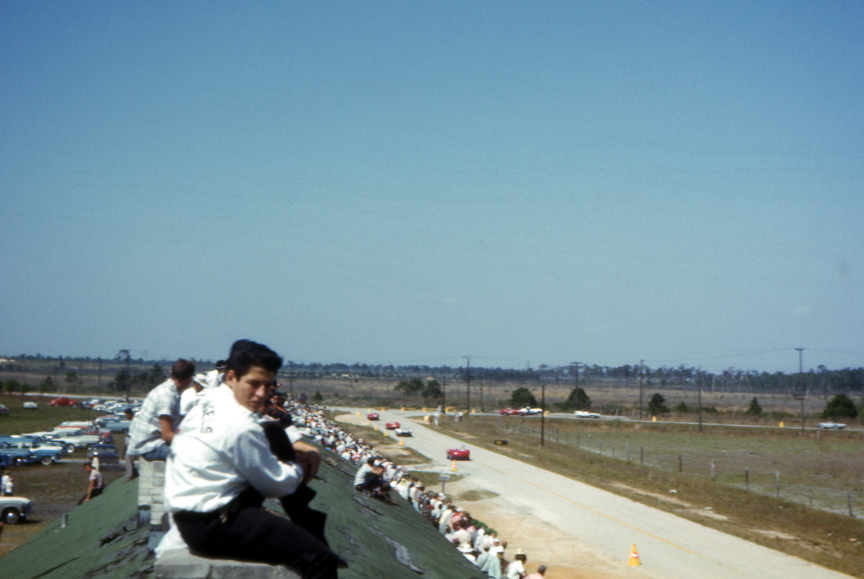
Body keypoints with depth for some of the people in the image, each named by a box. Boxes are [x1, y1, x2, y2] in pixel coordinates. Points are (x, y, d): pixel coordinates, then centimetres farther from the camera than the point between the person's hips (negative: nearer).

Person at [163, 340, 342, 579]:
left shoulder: (211, 399, 6)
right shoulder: (239, 425, -22)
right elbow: (277, 485, -11)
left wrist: (294, 446, 11)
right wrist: (300, 469, 9)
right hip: (211, 526, -10)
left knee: (273, 432, 14)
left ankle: (309, 526, 17)